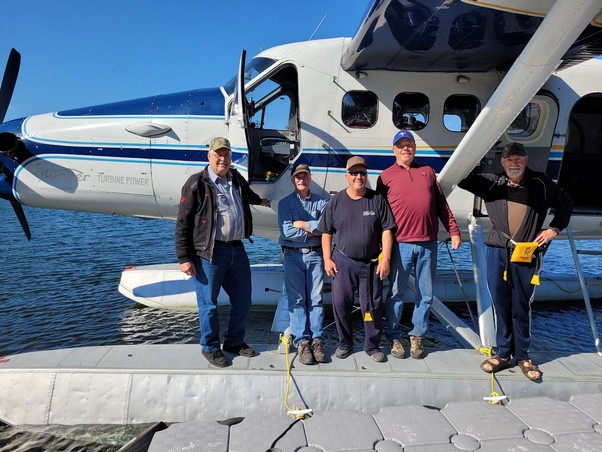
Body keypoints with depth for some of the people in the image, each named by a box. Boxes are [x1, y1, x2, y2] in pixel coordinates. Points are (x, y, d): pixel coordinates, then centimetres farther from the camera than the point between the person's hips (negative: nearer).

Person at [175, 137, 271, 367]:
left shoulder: (237, 179, 12)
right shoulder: (197, 184, -8)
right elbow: (183, 223, -9)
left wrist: (259, 200, 53)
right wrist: (184, 258, -12)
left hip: (237, 250, 7)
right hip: (209, 253, -6)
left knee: (243, 301, 15)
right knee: (208, 303, 6)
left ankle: (234, 341, 35)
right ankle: (210, 347, 27)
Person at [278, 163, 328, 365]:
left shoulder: (321, 202, 8)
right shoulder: (285, 203, 5)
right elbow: (287, 232, -10)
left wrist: (302, 224, -9)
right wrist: (313, 231, -5)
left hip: (315, 254, 1)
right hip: (293, 255, -1)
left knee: (316, 299, 1)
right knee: (297, 299, -2)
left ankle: (316, 340, 7)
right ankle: (302, 341, 3)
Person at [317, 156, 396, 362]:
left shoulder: (377, 200, 2)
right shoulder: (336, 201, 4)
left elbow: (386, 230, 1)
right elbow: (326, 233, 7)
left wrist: (385, 258, -7)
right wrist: (327, 259, 0)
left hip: (371, 264, 0)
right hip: (342, 262, 1)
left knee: (373, 306, 6)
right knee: (341, 304, 5)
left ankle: (372, 345, 24)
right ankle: (344, 344, 24)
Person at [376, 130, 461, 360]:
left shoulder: (428, 171, 15)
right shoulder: (386, 176, 5)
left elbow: (442, 205, 15)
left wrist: (454, 231, 9)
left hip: (428, 243, 3)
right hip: (400, 244, -3)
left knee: (426, 294, 8)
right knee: (396, 293, 3)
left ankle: (418, 336, 23)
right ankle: (394, 337, 17)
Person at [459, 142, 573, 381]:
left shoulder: (541, 184, 5)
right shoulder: (492, 182, 5)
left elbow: (566, 203, 19)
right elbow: (461, 179, 10)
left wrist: (554, 229, 11)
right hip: (497, 252, 1)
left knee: (521, 306, 7)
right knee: (500, 304, 7)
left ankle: (522, 356, 22)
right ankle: (503, 353, 21)